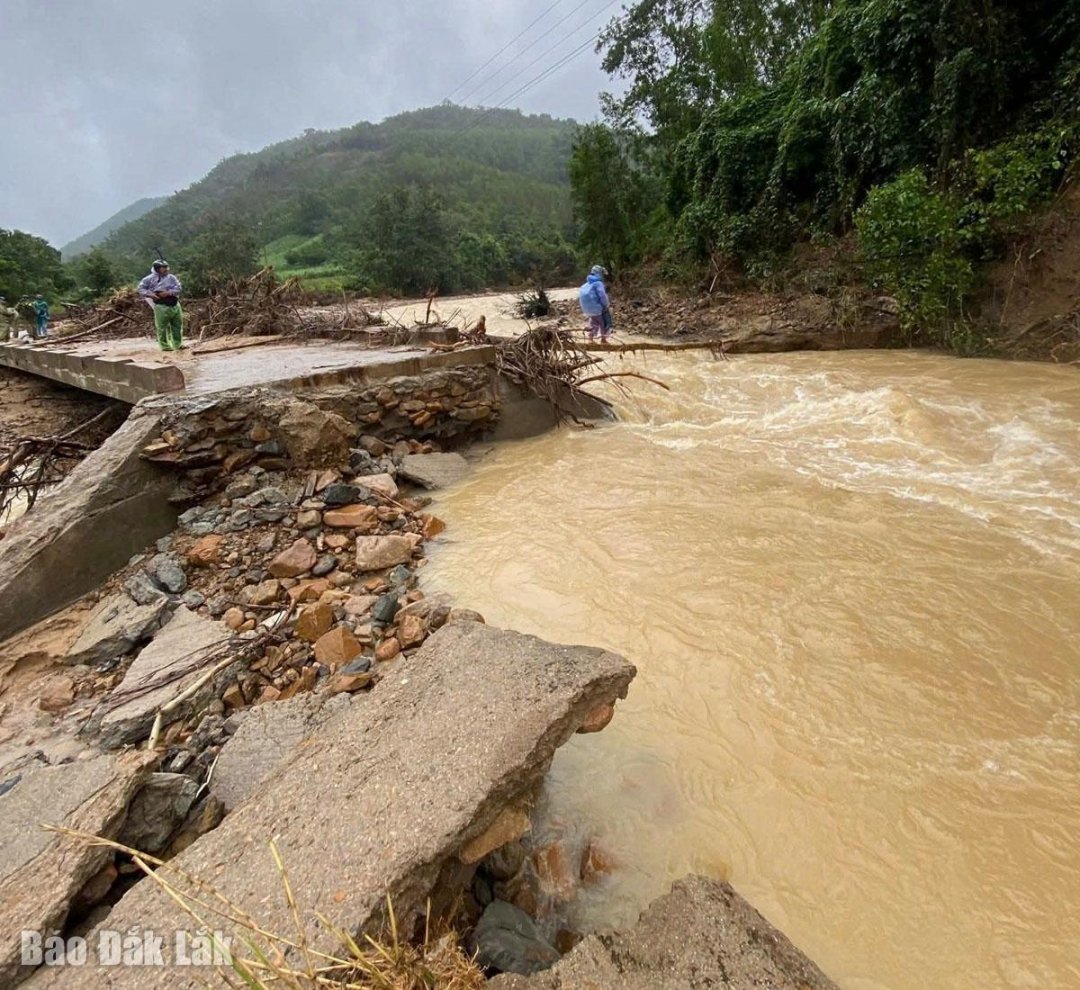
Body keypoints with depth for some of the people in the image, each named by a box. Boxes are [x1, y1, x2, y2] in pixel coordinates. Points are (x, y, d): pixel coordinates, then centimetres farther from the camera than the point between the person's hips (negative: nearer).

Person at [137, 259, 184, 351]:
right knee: (162, 327, -3)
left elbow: (178, 288, -2)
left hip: (175, 304, 4)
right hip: (161, 306, -4)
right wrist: (150, 294, -13)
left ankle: (177, 344, 20)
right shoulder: (151, 278, 0)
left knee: (177, 325, 9)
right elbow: (141, 288, 3)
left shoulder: (171, 277, 9)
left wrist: (168, 293, -16)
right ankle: (164, 346, 4)